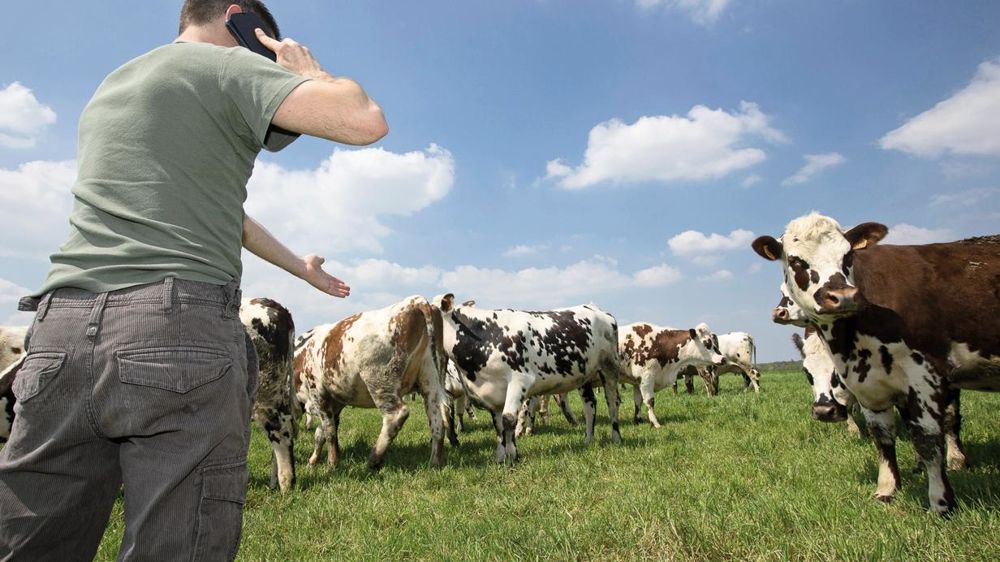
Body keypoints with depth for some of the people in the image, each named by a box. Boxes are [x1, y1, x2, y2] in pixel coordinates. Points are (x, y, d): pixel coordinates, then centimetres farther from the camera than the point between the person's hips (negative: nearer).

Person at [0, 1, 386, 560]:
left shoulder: (109, 87, 30)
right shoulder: (230, 66, 5)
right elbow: (367, 121, -7)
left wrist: (301, 267, 42)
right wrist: (311, 70, 16)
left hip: (62, 327, 8)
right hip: (184, 328, -7)